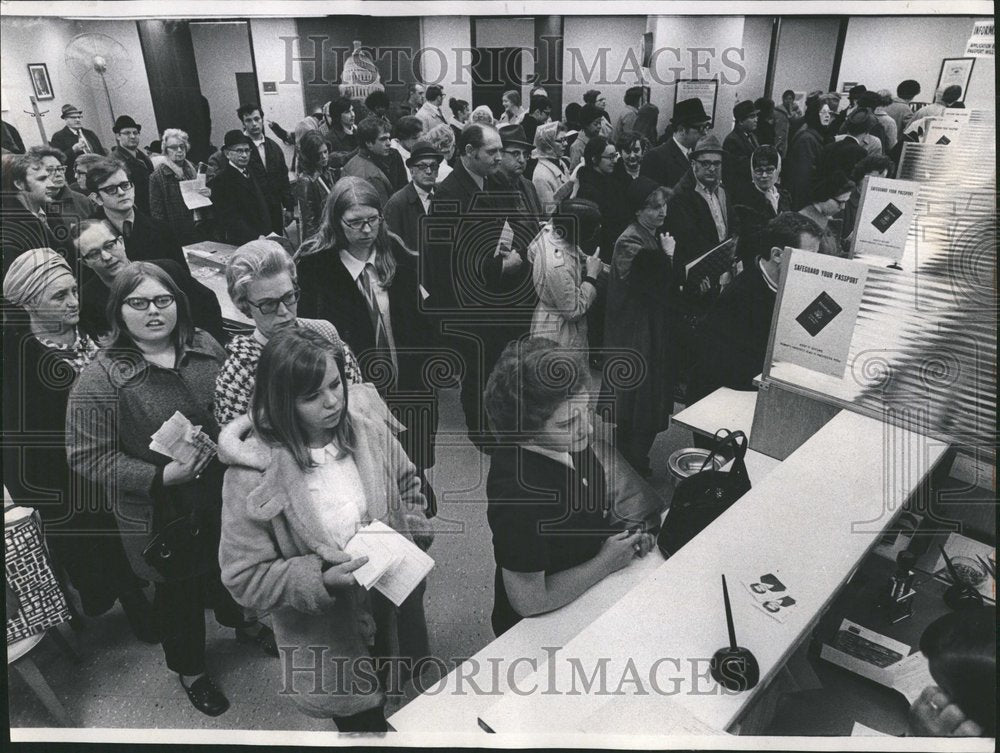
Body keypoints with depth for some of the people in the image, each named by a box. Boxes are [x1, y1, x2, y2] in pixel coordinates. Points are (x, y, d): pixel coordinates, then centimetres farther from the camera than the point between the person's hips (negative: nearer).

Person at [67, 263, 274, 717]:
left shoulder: (204, 346, -5)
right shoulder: (100, 380, -20)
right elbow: (87, 456, -18)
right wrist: (161, 476, -25)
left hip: (226, 495, 5)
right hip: (163, 515, -4)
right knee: (180, 592, 18)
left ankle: (242, 622, 59)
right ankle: (189, 667, 46)